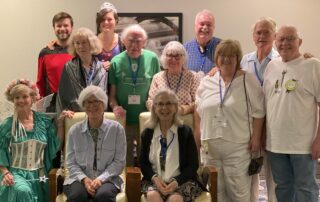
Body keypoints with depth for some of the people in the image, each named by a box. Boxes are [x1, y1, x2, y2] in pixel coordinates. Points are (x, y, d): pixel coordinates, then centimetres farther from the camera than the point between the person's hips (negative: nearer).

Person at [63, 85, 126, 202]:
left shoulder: (116, 129, 1)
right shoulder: (74, 130, 5)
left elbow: (119, 162, -1)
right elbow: (71, 163, 6)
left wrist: (101, 179, -14)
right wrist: (84, 179, -12)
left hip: (107, 179, -1)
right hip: (80, 178, 1)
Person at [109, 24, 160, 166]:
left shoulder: (152, 59, 1)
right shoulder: (116, 61, 1)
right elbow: (112, 92, 2)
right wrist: (115, 106, -15)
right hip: (123, 119, 0)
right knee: (124, 160, 11)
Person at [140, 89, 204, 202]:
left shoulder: (185, 132, 4)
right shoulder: (147, 133, 10)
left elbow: (193, 165, 2)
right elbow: (143, 162, 12)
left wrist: (176, 182, -15)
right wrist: (154, 178, -10)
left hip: (181, 181, -2)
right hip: (154, 181, 2)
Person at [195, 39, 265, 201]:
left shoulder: (249, 81, -3)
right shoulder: (206, 82, 9)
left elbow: (258, 112, -3)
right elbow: (199, 112, 14)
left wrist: (256, 137, -8)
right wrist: (197, 136, 9)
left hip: (237, 147, -4)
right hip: (210, 145, 4)